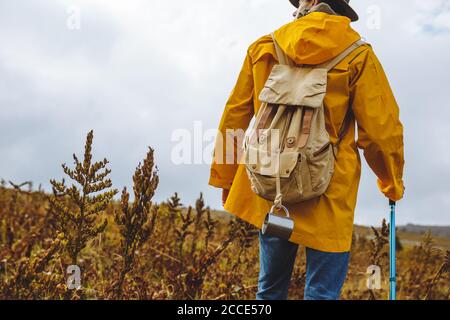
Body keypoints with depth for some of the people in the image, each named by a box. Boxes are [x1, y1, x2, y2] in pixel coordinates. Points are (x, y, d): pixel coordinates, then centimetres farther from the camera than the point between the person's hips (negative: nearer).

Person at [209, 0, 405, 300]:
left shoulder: (263, 48, 6)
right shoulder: (358, 55, -3)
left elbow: (234, 116, 9)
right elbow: (381, 129, -4)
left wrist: (225, 177, 19)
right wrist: (392, 184, 13)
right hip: (328, 195, -3)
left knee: (271, 288, 16)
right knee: (322, 292, 1)